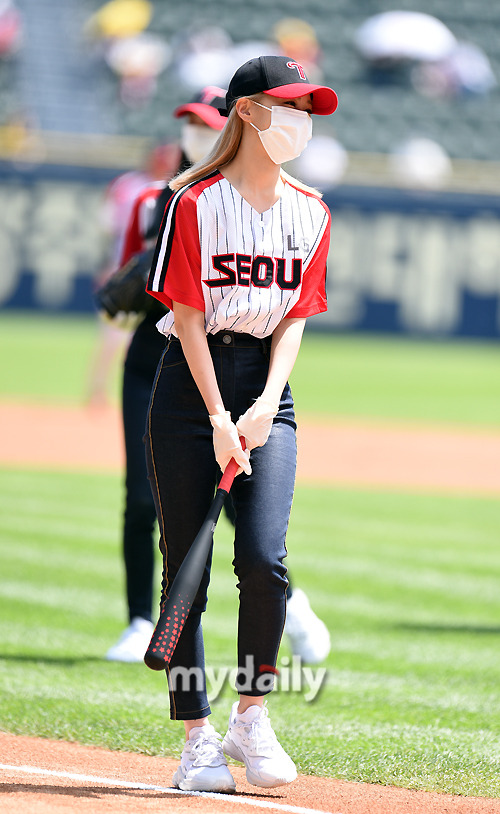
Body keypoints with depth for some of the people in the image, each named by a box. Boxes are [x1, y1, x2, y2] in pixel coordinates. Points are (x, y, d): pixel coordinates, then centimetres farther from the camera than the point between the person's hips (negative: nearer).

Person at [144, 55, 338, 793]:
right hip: (191, 384, -3)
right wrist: (218, 420, -15)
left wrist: (266, 404, -10)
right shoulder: (197, 203, -6)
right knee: (187, 569, -2)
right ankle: (198, 740, 4)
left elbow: (295, 318, 5)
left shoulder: (310, 213, 8)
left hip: (266, 387, 3)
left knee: (264, 559, -14)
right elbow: (186, 315, -8)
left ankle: (251, 718, 1)